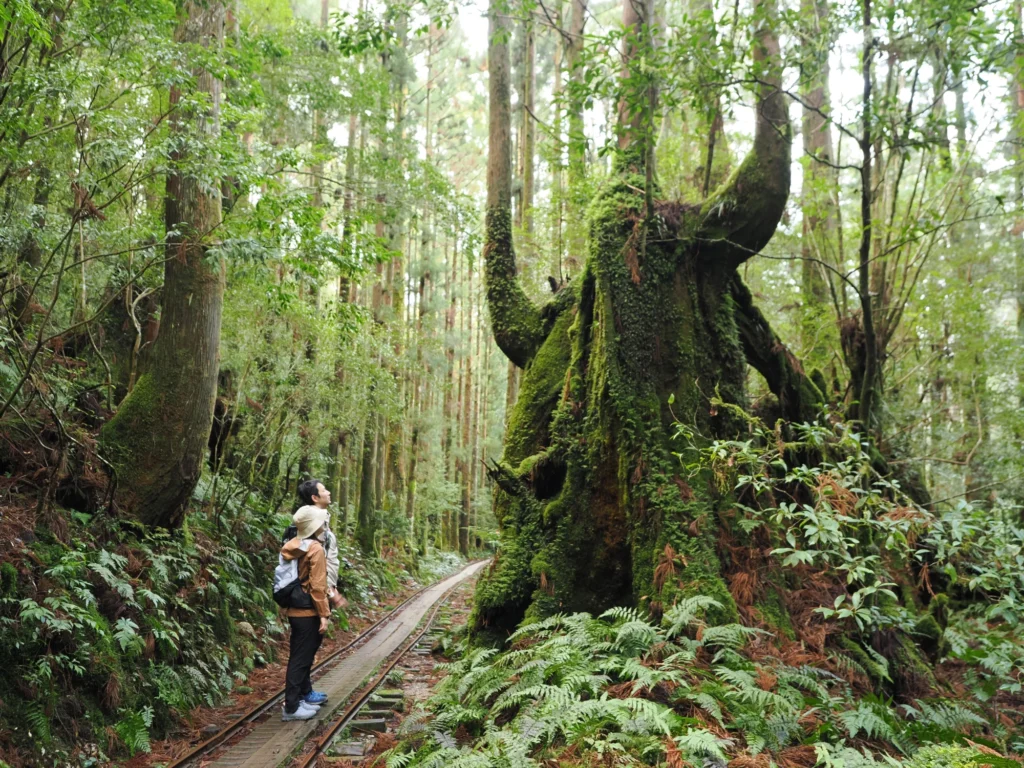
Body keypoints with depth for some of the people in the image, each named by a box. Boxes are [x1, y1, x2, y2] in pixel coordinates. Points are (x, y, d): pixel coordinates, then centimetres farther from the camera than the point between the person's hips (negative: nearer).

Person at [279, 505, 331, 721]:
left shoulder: (292, 546, 7)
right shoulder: (316, 549, -17)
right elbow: (317, 586, -20)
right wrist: (324, 614, -16)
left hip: (295, 610, 9)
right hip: (308, 612, -9)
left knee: (301, 655, 20)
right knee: (301, 658, -4)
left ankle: (305, 693, 34)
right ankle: (291, 707, 0)